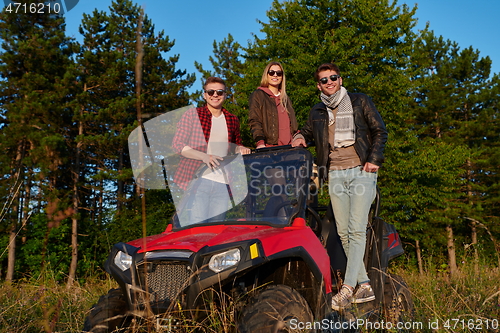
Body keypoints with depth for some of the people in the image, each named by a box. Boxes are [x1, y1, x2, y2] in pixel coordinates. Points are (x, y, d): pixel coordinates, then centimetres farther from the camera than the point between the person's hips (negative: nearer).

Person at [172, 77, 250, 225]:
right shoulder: (192, 115, 3)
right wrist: (204, 156, -17)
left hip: (222, 184, 4)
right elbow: (177, 144, -2)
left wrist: (240, 149, 3)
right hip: (197, 179, -4)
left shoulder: (232, 120, 14)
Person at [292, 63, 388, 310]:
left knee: (356, 230, -13)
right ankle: (365, 286, 8)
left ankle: (347, 289, -14)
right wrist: (300, 137, 8)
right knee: (343, 232, 0)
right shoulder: (317, 112, 17)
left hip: (361, 171, -3)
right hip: (335, 175, 4)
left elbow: (380, 131, 8)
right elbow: (308, 132, 32)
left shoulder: (359, 102, 9)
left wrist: (374, 159, -6)